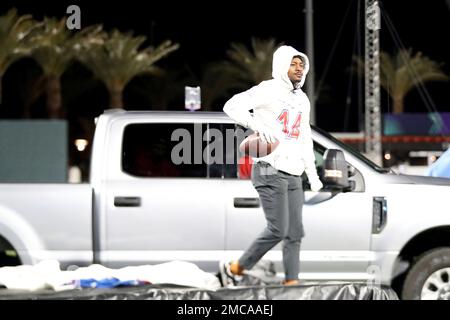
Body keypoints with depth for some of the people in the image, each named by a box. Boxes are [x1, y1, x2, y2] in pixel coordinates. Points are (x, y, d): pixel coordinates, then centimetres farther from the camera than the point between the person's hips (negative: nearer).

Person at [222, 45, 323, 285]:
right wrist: (258, 125, -29)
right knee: (278, 229, -13)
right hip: (270, 171, -8)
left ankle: (291, 282, 4)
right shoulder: (269, 90, -7)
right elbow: (232, 105, -18)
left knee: (294, 233, 3)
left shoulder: (302, 100, 18)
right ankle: (237, 268, 2)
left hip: (292, 175, 8)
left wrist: (312, 174, 21)